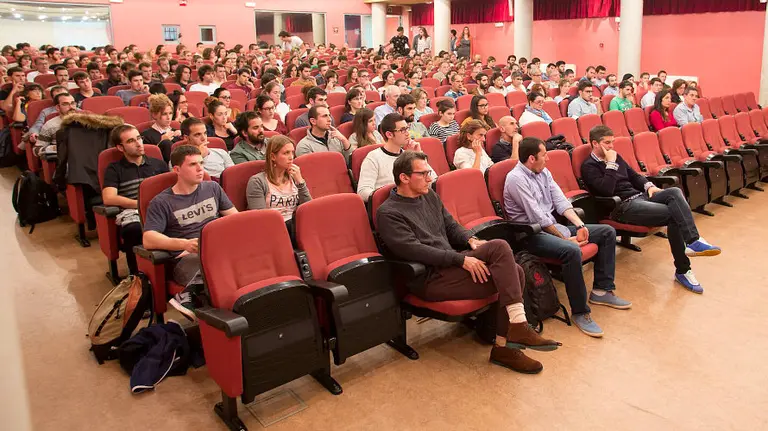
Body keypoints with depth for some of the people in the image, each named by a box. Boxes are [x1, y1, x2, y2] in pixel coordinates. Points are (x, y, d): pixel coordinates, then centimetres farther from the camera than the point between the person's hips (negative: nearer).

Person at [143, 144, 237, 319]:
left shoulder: (212, 188, 20)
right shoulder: (161, 202, 6)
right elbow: (148, 240, -7)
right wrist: (184, 244, -23)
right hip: (185, 258, -5)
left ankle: (189, 295, -24)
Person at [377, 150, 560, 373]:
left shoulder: (428, 195, 17)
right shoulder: (388, 213, -9)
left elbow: (451, 225, 23)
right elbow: (414, 250, -19)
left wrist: (470, 240, 0)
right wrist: (461, 259, -22)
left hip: (451, 263, 8)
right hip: (430, 280, -8)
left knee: (515, 271, -11)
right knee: (499, 247, -21)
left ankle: (503, 346, -7)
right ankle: (518, 327, -20)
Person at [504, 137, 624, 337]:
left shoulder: (543, 172, 11)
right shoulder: (516, 179, -17)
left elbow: (560, 201, 6)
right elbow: (538, 217, -20)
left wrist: (579, 225, -9)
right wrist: (566, 238, -17)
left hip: (554, 225, 10)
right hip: (531, 234, -10)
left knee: (607, 232, 6)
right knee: (571, 251, -37)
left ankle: (601, 290, 10)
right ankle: (580, 312, -21)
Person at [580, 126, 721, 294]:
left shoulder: (615, 156, 19)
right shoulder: (589, 166, -6)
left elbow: (634, 175, 26)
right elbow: (606, 190, -20)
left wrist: (648, 185, 6)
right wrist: (611, 164, -15)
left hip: (640, 195, 8)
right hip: (623, 206, -8)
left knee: (675, 191, -22)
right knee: (673, 214, -24)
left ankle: (692, 241, -31)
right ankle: (682, 270, -20)